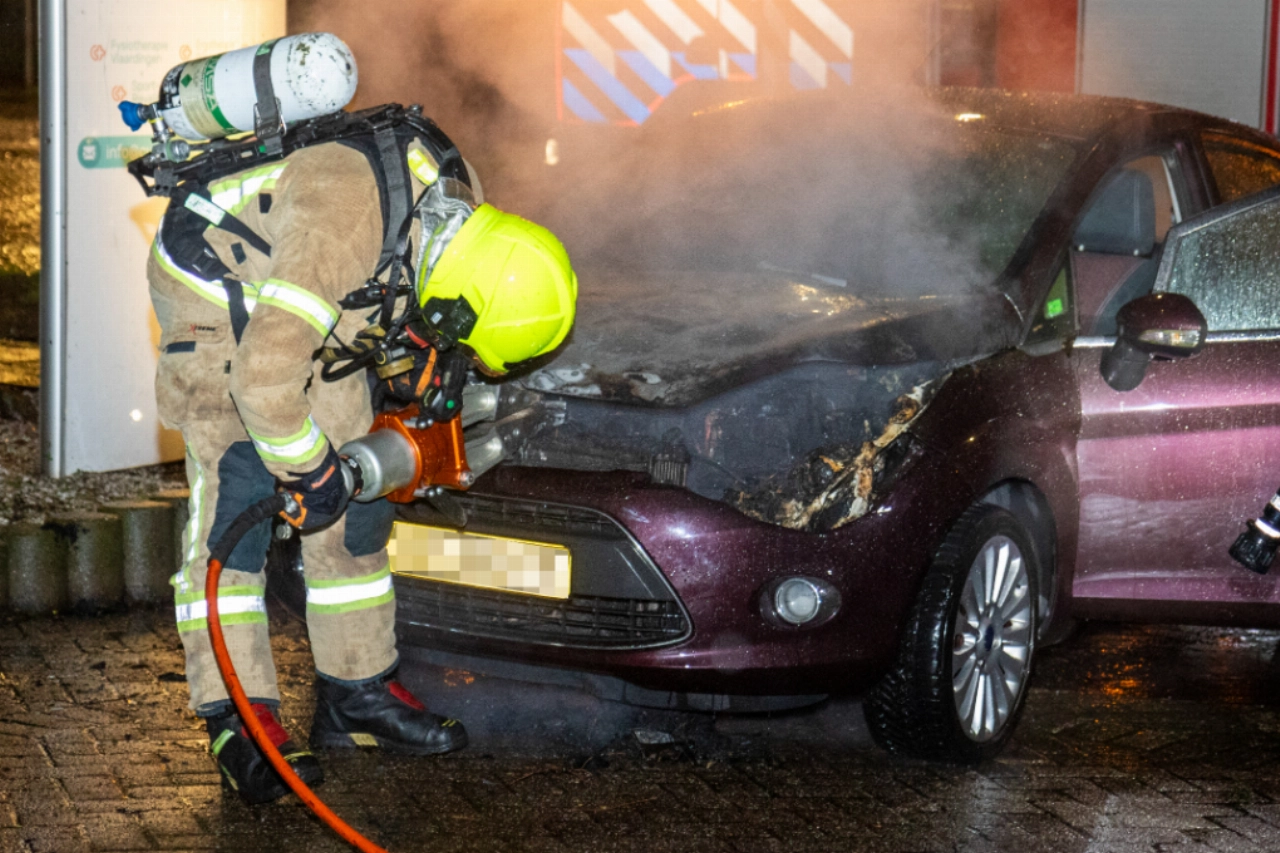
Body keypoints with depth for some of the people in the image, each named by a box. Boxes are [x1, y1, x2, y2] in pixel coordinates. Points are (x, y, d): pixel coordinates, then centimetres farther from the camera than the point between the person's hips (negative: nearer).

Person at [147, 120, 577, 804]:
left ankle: (357, 695, 14)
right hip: (216, 295, -8)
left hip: (306, 307, 8)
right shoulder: (345, 227, -42)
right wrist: (308, 470, -31)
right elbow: (265, 376, -44)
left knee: (358, 497, 5)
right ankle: (237, 720, -16)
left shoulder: (460, 202, -14)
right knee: (233, 496, -17)